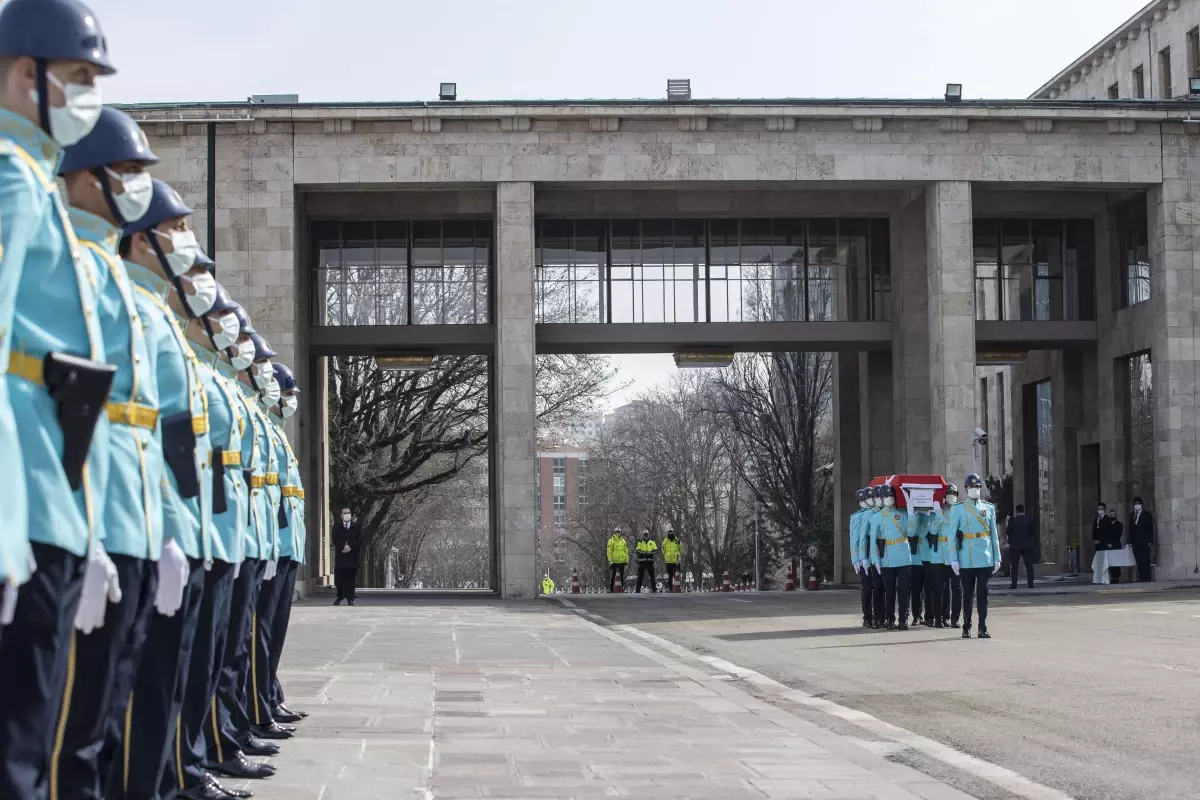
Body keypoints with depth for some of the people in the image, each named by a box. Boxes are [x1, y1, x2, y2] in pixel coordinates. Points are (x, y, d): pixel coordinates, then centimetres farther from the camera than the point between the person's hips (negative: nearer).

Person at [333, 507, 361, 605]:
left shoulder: (356, 527, 10)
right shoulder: (337, 527, 10)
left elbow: (358, 540, 1)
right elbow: (335, 540, -1)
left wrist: (350, 546, -14)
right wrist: (343, 546, -18)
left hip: (352, 557, 0)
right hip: (340, 557, 0)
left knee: (350, 579, -3)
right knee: (339, 578, -2)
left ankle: (350, 598, 0)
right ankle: (339, 597, 12)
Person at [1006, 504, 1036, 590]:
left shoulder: (1012, 520, -7)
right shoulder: (1029, 520, -3)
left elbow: (1007, 532, -2)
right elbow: (1032, 532, 2)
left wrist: (1007, 523, 12)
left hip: (1015, 546, -1)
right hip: (1027, 546, 1)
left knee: (1014, 566, 3)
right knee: (1029, 565, 3)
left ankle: (1014, 584, -2)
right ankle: (1030, 583, -1)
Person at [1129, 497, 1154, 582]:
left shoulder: (1147, 514, 4)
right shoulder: (1132, 515, 17)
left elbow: (1150, 529, -2)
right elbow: (1131, 529, 15)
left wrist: (1150, 541, -9)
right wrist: (1130, 541, 7)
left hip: (1144, 541, -4)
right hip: (1135, 542, 4)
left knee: (1145, 560, -7)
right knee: (1138, 560, -1)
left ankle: (1146, 578, -8)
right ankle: (1141, 578, -1)